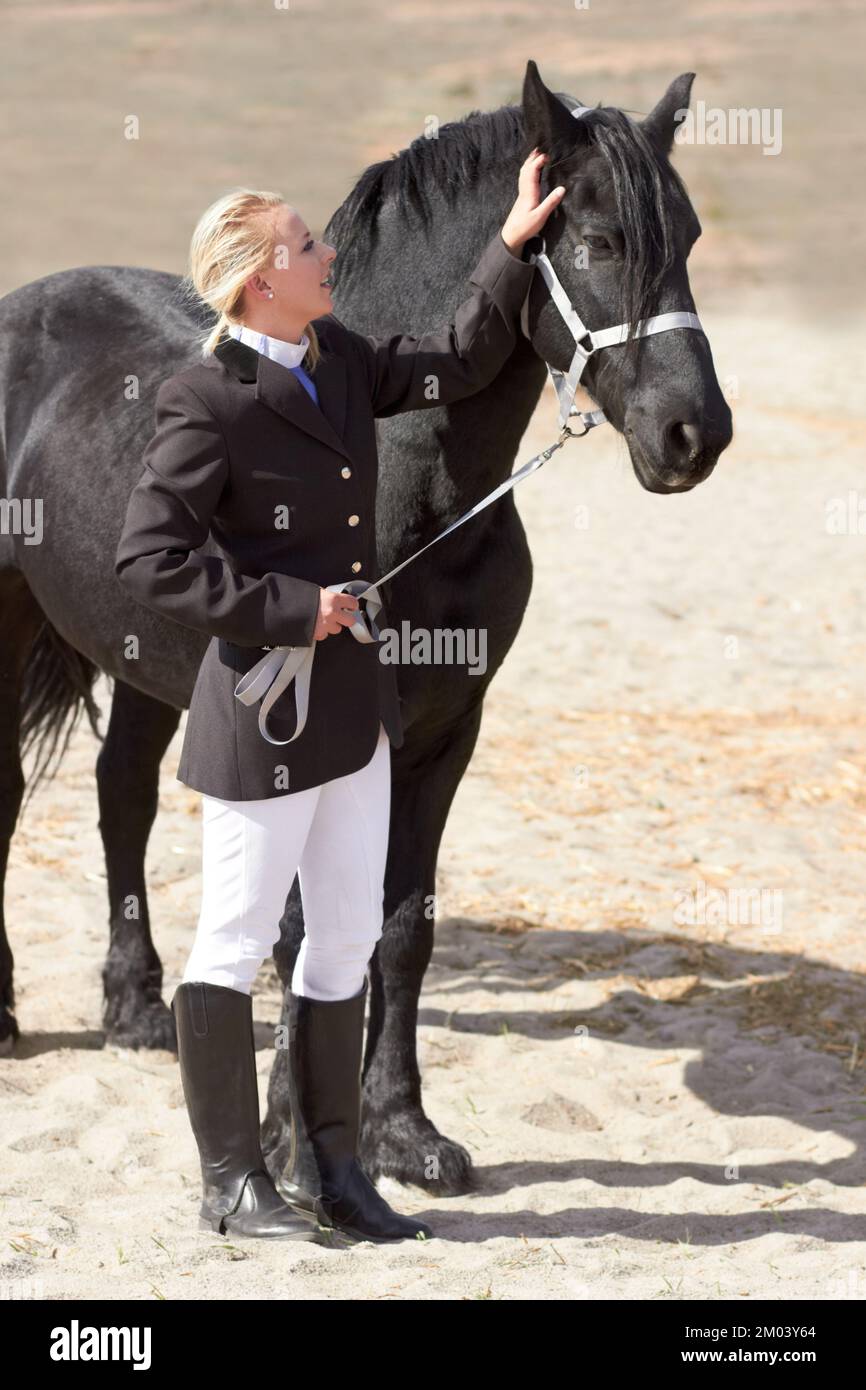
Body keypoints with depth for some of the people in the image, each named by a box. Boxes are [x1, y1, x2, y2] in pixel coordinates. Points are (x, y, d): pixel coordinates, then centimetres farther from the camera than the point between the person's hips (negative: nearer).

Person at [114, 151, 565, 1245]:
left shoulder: (341, 361, 7)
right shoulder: (208, 403, -17)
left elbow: (456, 366, 22)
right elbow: (147, 560, -21)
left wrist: (512, 249, 15)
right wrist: (288, 610, -20)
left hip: (354, 704, 9)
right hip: (263, 713, -9)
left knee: (346, 939, 13)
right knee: (235, 947, 3)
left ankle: (329, 1168, 24)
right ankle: (230, 1185, 12)